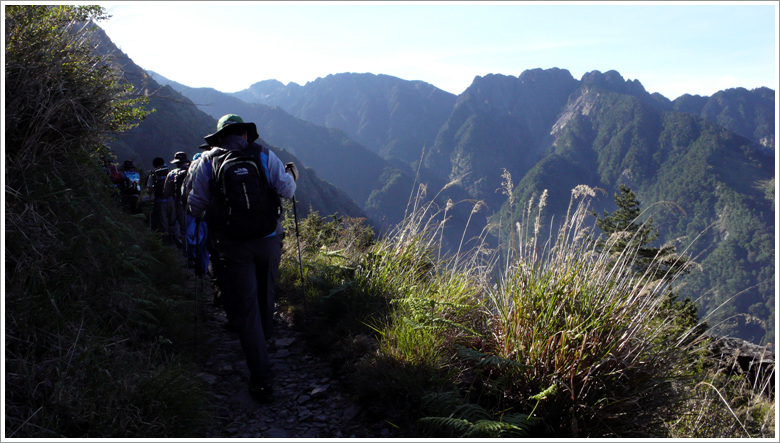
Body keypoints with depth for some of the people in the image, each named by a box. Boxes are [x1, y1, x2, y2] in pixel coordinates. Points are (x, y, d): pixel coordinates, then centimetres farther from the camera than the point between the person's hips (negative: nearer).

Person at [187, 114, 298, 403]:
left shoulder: (206, 162, 0)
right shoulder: (265, 156, 1)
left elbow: (196, 206, -1)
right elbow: (287, 191, -2)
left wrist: (194, 210, 22)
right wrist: (292, 175, 19)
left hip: (232, 246, -2)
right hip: (268, 240, 2)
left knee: (245, 309, 1)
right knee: (265, 294, 25)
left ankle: (262, 381, 0)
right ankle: (265, 338, 49)